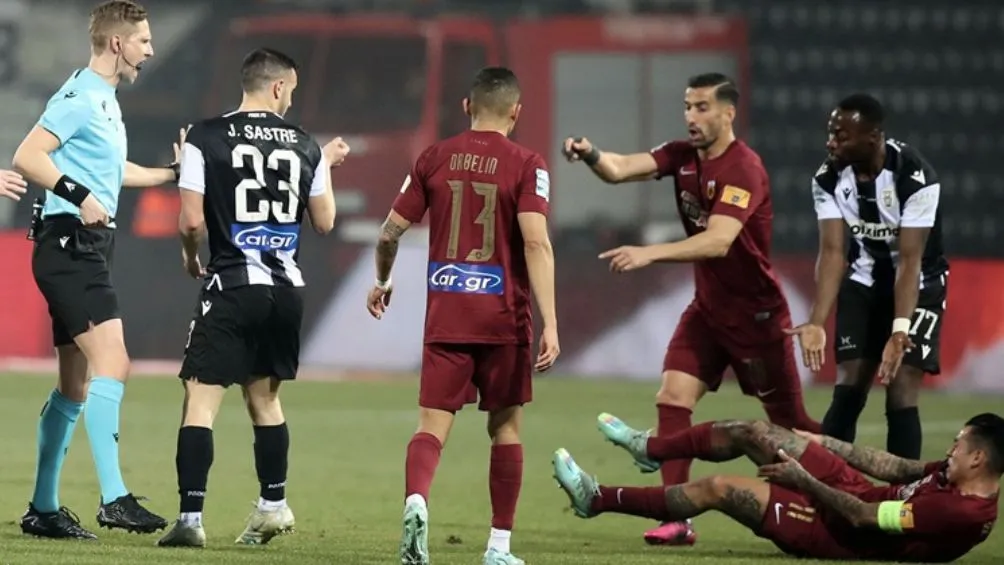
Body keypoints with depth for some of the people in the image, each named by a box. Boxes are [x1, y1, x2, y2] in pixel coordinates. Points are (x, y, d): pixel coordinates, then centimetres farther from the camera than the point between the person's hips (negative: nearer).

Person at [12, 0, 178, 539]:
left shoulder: (106, 100, 20)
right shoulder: (80, 96, -11)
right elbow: (27, 157, -20)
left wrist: (171, 173, 37)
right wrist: (80, 196, -27)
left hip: (85, 250, 11)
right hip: (68, 244, -11)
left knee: (76, 385, 12)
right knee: (111, 360, -21)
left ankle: (43, 509, 18)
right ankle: (113, 498, -28)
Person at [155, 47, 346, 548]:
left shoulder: (206, 138, -6)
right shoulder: (305, 146, 5)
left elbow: (191, 221, -9)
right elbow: (325, 222, 15)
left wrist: (191, 257, 13)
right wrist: (328, 166, 31)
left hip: (232, 286, -4)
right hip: (287, 290, 4)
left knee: (200, 399, -5)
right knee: (264, 396, 21)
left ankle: (191, 516, -14)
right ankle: (273, 507, 29)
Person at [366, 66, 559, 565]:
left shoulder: (435, 159, 4)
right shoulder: (525, 165, -4)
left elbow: (390, 232, 6)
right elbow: (536, 242, -15)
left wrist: (381, 282, 26)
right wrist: (550, 324, -17)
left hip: (445, 316, 1)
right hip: (503, 318, -1)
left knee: (433, 425, -1)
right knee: (505, 428, 13)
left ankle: (416, 500, -32)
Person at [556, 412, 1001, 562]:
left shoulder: (963, 512, -34)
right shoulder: (959, 474, -8)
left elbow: (862, 518, -30)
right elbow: (904, 469, 7)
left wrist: (802, 479, -19)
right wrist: (821, 442, 11)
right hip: (863, 495, 9)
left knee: (718, 489, -8)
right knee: (755, 433, 10)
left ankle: (598, 500, 7)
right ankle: (650, 448, 33)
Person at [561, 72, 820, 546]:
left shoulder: (743, 169, -23)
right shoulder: (681, 156, 0)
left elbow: (718, 241, -35)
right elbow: (621, 169, -14)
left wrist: (650, 254, -46)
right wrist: (591, 155, -37)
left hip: (756, 315, -6)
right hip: (707, 308, 6)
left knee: (789, 424, 3)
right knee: (672, 396, -11)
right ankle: (677, 519, -9)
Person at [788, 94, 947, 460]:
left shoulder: (914, 178, -29)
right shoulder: (828, 179, -15)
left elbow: (909, 260, -30)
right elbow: (832, 251, -18)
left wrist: (900, 331, -39)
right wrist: (817, 322, -29)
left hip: (919, 285, -4)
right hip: (865, 283, 4)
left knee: (900, 397, -13)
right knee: (848, 390, -3)